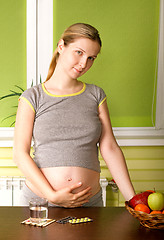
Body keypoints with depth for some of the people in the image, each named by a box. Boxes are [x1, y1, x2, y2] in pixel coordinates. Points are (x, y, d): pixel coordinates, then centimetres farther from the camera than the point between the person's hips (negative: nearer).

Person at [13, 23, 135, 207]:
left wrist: (133, 199, -2)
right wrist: (52, 196, -14)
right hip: (39, 198, -1)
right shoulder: (33, 97, 0)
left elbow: (110, 149, 4)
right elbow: (20, 153, -5)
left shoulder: (96, 95, 8)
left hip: (89, 202, 2)